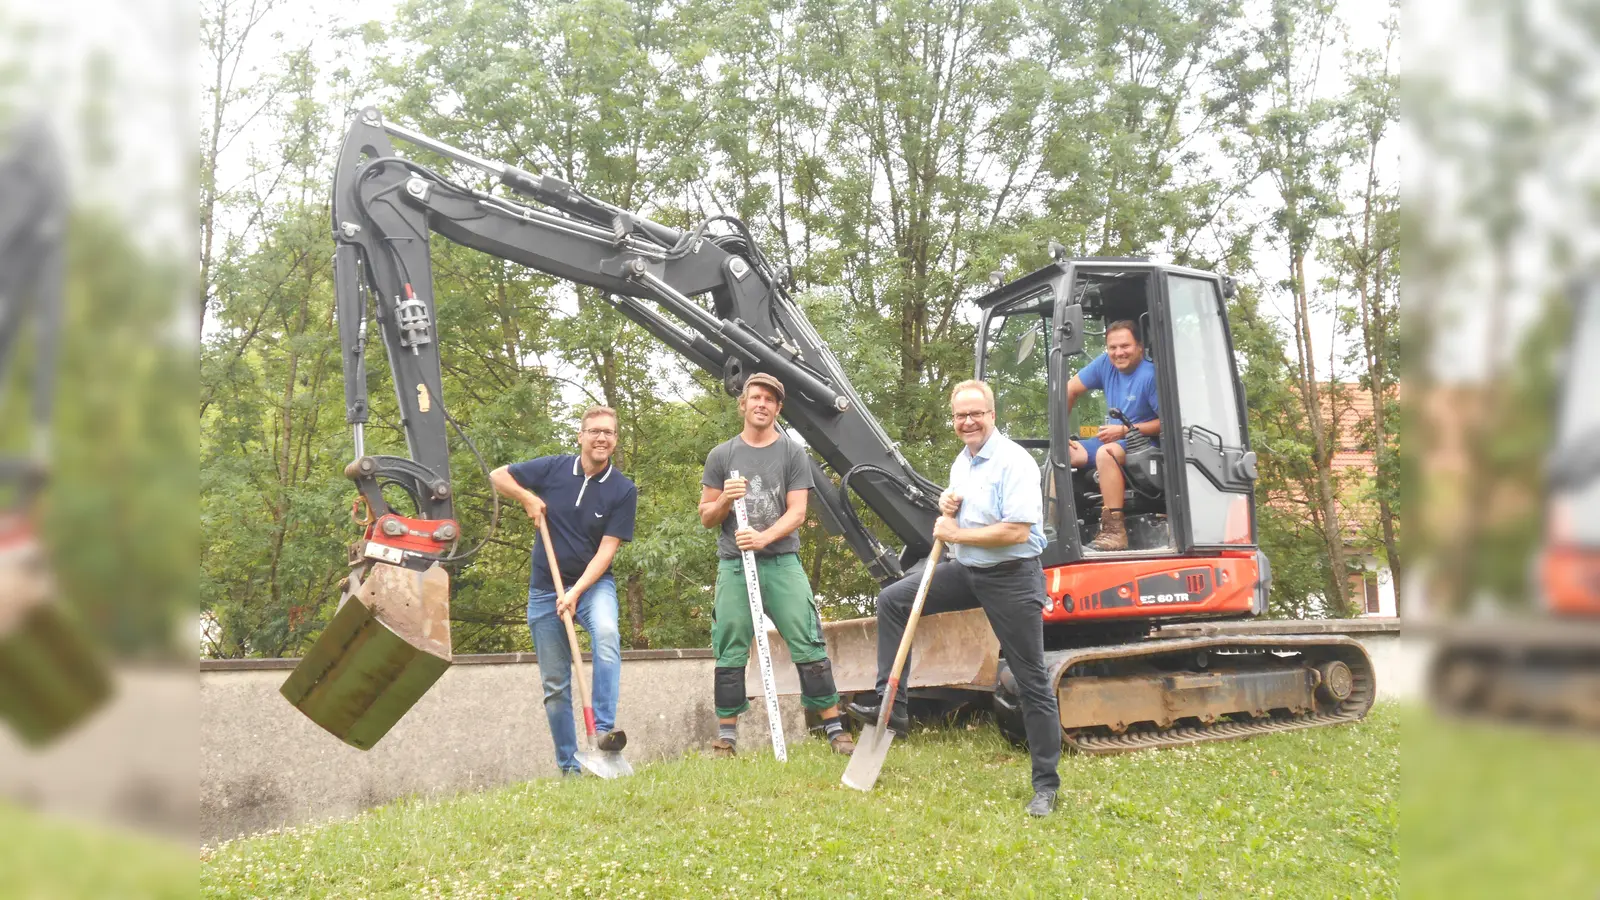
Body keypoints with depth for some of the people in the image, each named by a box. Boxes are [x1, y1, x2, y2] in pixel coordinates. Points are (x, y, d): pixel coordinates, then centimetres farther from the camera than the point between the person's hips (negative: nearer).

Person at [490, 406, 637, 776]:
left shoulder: (623, 490, -7)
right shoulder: (553, 469, -2)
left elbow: (606, 550, -12)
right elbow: (497, 476, 9)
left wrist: (576, 592, -22)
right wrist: (528, 498, -7)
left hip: (593, 582, -2)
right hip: (544, 587, 2)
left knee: (606, 632, -35)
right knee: (554, 684, 5)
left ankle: (604, 728, -36)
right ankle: (569, 766, 15)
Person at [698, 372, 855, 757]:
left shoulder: (792, 453, 6)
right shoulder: (721, 455, 10)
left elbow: (797, 512, -2)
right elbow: (706, 518, 12)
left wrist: (763, 538, -18)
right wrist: (725, 499, -9)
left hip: (782, 563, -1)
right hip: (734, 566, 1)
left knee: (809, 647, -5)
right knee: (730, 654, 2)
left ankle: (835, 727, 2)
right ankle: (726, 737, 11)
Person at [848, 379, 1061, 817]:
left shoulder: (1014, 461, -16)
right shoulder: (960, 463, 10)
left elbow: (1017, 531, -25)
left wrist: (955, 533, -16)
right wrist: (947, 508, 0)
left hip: (1012, 578, -8)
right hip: (968, 570, 8)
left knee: (1031, 682, -1)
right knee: (893, 600, 2)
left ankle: (1046, 785, 9)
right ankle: (891, 705, 5)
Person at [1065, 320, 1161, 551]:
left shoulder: (1150, 375, -18)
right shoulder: (1106, 364, 0)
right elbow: (1070, 390, 8)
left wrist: (1124, 431, -21)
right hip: (1113, 440, 8)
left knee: (1106, 452, -36)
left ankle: (1115, 531, -39)